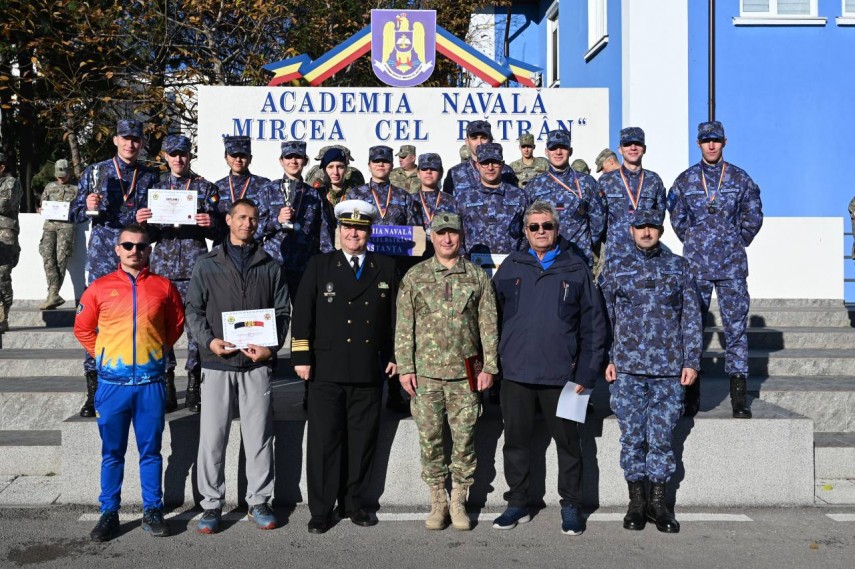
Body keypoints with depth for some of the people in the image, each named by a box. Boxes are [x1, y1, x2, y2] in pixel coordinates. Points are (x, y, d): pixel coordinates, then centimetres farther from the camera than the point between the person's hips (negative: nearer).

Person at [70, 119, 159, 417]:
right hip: (102, 256, -1)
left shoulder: (150, 177, 10)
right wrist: (88, 208, -15)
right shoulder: (95, 172, 7)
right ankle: (93, 390, 4)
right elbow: (75, 214, 7)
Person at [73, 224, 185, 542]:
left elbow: (177, 324, 14)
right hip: (113, 381, 0)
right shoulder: (100, 287, 2)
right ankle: (109, 513, 17)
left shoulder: (163, 286, 4)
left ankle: (152, 512, 17)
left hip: (151, 381, 0)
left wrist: (158, 349, 8)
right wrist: (102, 355, 5)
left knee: (151, 450, 7)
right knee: (112, 452, 7)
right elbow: (82, 328, 10)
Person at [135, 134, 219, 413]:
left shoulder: (205, 188, 8)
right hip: (162, 266, 2)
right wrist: (142, 222, -8)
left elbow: (216, 233, 6)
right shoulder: (155, 186, 14)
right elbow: (151, 235, 13)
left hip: (195, 267, -2)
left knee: (196, 325, -3)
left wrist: (210, 224, -16)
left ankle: (194, 389, 7)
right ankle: (166, 388, 10)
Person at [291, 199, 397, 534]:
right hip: (326, 371, -1)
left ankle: (352, 502, 22)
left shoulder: (386, 269, 10)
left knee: (362, 440, 8)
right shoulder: (319, 266, 6)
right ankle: (321, 510, 10)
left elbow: (394, 316, 12)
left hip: (369, 372, 2)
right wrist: (301, 357, -5)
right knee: (323, 440, 1)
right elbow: (302, 314, 2)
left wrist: (394, 356, 7)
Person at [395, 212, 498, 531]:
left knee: (464, 438, 4)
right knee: (430, 438, 5)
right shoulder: (415, 277, 5)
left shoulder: (477, 277, 6)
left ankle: (459, 501, 18)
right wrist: (405, 368, -3)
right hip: (426, 373, 0)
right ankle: (437, 501, 19)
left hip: (465, 374, 0)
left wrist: (489, 367, -1)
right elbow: (404, 327, 3)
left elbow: (489, 325, 5)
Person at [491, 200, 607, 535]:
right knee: (516, 442, 10)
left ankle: (570, 506, 23)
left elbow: (593, 325, 1)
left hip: (561, 374, -1)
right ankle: (517, 504, 24)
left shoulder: (576, 269, 2)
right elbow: (494, 316, 6)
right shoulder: (511, 268, 6)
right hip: (515, 372, 2)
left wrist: (586, 373, -5)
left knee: (568, 442, 8)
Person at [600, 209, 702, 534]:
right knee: (632, 438, 3)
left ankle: (658, 502, 15)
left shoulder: (678, 267, 8)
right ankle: (636, 501, 16)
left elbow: (692, 317, 7)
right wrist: (606, 359, 0)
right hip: (627, 370, 0)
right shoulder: (616, 268, 7)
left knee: (662, 439, 3)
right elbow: (603, 317, 9)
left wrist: (692, 361, 1)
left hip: (669, 370, 0)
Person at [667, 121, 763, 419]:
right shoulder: (685, 180, 6)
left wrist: (736, 244, 11)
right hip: (695, 264, 0)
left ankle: (739, 396, 4)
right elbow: (677, 219, 14)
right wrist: (695, 244, 11)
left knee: (736, 325, -2)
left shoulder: (740, 178, 6)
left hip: (732, 265, 0)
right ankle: (691, 395, 10)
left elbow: (753, 217, 13)